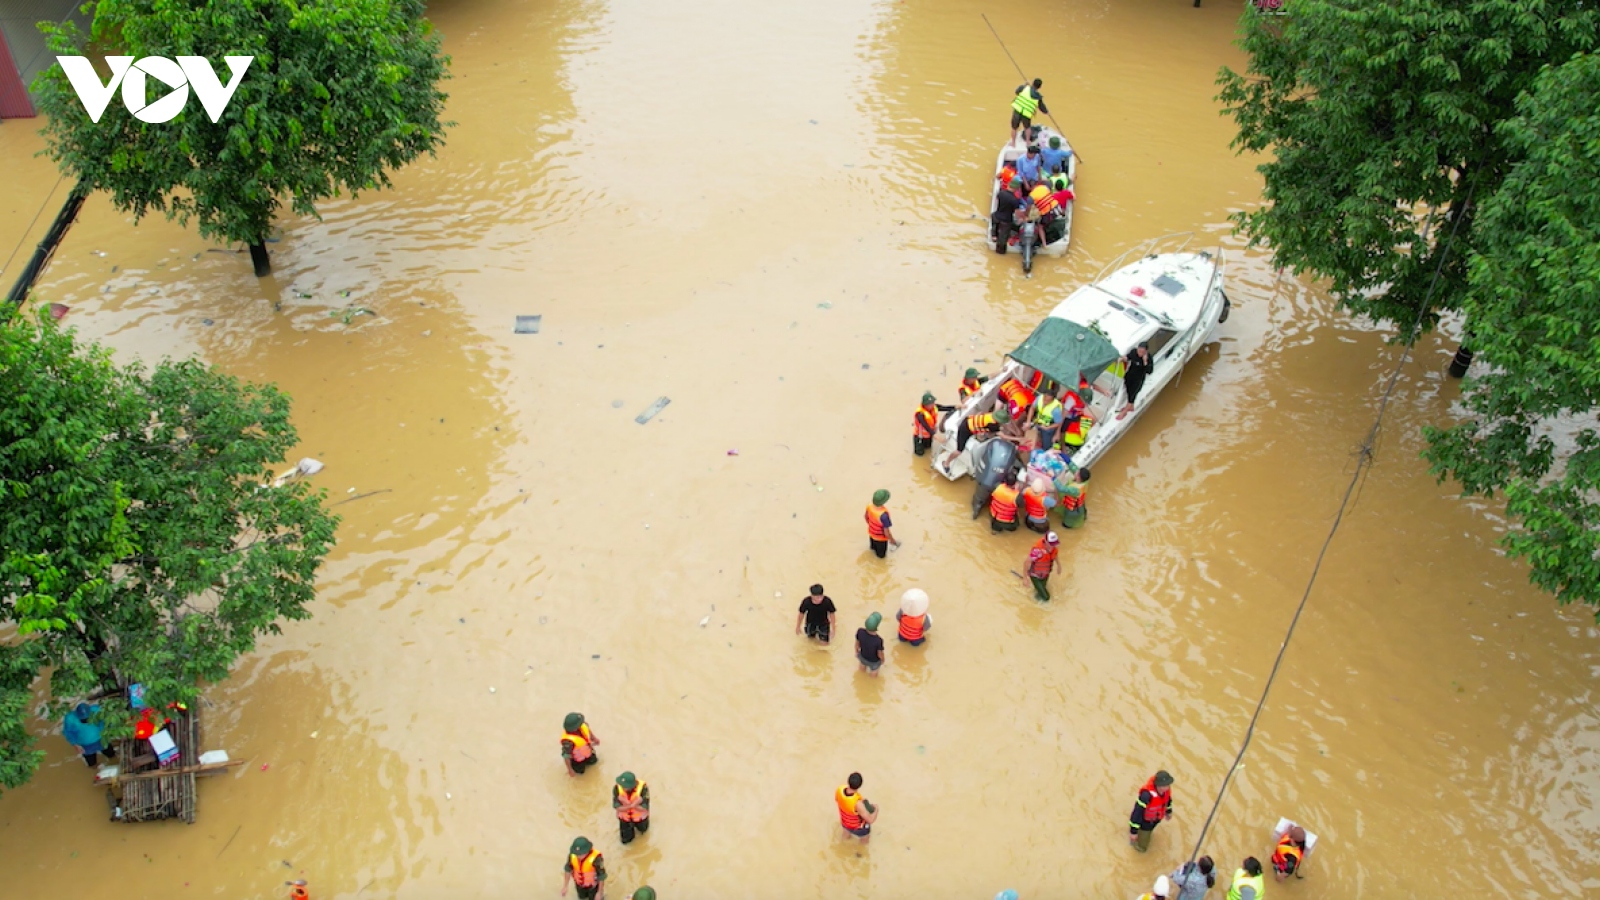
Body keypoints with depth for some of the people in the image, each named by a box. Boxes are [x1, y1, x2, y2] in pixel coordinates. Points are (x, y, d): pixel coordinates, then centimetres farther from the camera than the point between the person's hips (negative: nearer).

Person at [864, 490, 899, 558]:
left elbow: (866, 517, -2)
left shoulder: (870, 507, -26)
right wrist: (892, 540, -14)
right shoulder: (883, 515, -46)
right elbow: (886, 532, -34)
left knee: (873, 546, 41)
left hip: (871, 533, 6)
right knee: (881, 554, 30)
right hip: (881, 538, -6)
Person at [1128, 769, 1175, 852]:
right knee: (1141, 848, 15)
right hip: (1144, 821, -6)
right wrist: (1133, 831, -29)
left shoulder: (1166, 788, -27)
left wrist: (1168, 811, 18)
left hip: (1156, 819, 6)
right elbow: (1137, 811, -38)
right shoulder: (1147, 794, -47)